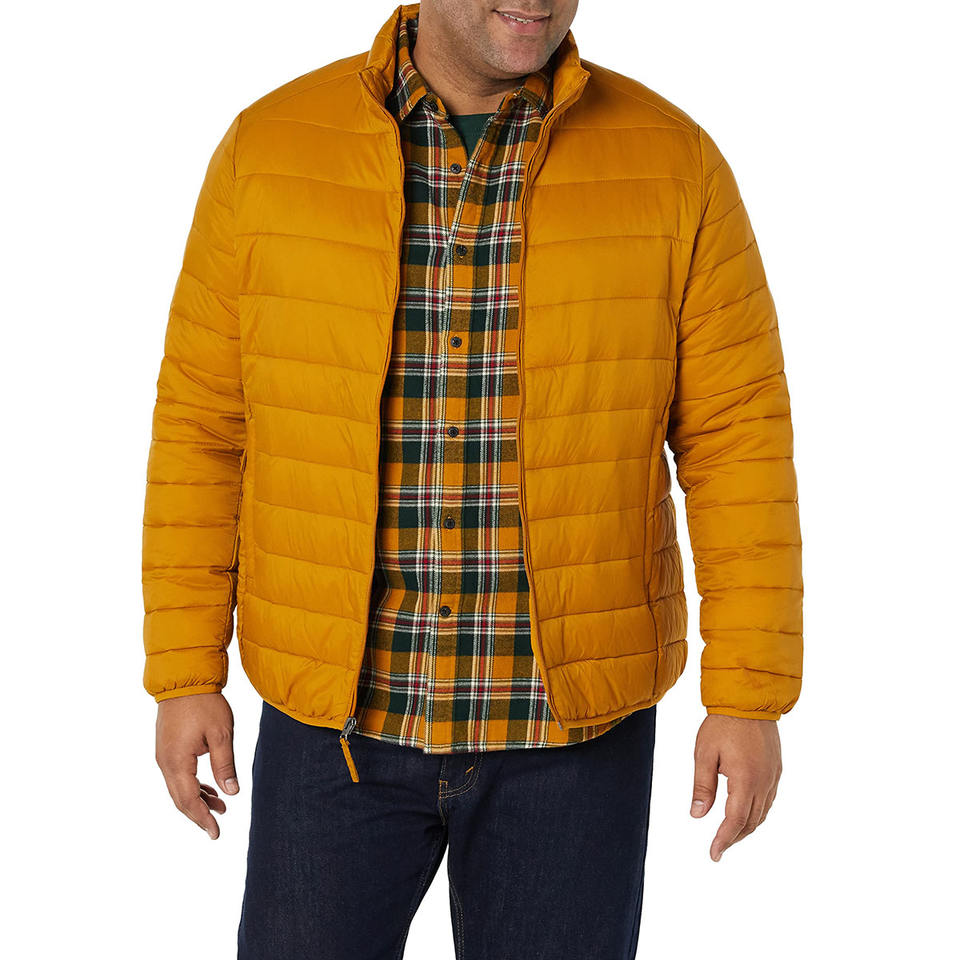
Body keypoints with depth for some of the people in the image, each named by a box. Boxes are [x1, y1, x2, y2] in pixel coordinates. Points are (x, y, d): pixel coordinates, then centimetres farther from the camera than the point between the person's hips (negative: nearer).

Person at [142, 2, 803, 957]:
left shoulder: (673, 165, -8)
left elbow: (737, 440, -5)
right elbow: (203, 422, -1)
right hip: (341, 705, 1)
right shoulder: (270, 148, -5)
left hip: (571, 719, 0)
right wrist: (184, 675, -1)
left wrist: (750, 697, -7)